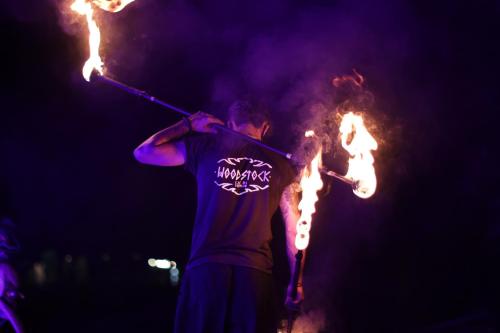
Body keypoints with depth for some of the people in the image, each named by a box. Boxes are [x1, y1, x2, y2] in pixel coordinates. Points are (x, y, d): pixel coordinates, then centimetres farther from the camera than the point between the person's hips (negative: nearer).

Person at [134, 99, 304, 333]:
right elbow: (293, 226, 8)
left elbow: (142, 152, 14)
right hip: (255, 270, 1)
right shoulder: (280, 164, 10)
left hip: (205, 265, 0)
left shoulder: (204, 146, 8)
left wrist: (187, 125, 21)